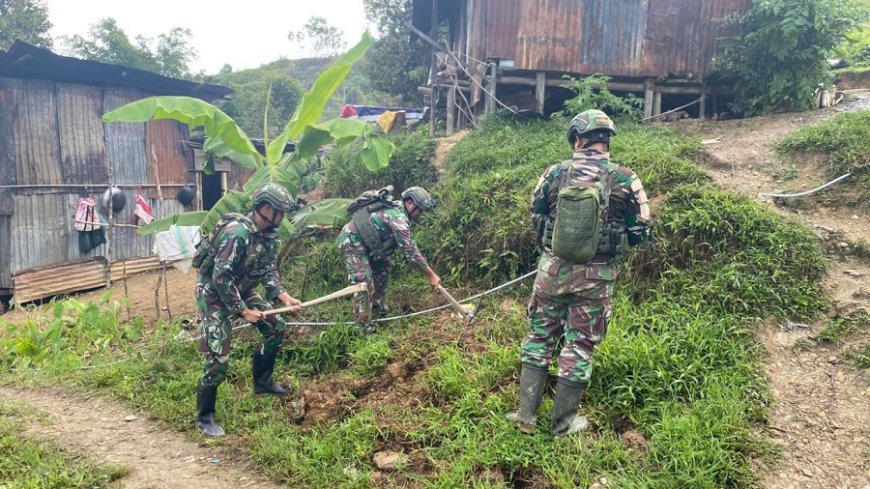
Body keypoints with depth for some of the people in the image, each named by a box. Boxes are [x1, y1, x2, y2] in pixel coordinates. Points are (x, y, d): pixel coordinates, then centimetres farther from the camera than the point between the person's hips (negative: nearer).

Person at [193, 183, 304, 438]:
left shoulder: (269, 235, -3)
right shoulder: (236, 233, -31)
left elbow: (269, 272, 3)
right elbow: (220, 278, -30)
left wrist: (286, 298, -10)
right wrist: (243, 311, -23)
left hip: (241, 290, 9)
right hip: (214, 294, -9)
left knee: (275, 328, 10)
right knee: (218, 356, -11)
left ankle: (262, 381, 27)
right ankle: (204, 417, 6)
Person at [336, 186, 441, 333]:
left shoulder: (396, 209, 5)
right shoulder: (398, 217, -25)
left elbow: (408, 244, 17)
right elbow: (410, 251, -24)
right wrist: (431, 275, -17)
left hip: (362, 241, 10)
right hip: (351, 243, -10)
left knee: (383, 268, 19)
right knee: (364, 282, -12)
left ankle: (376, 305, 34)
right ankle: (362, 324, -2)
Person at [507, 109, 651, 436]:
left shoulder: (555, 173, -4)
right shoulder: (624, 179, -8)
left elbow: (536, 218, 7)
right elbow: (640, 232, -1)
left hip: (552, 269, 1)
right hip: (594, 276, -1)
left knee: (539, 338, 16)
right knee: (579, 346, 11)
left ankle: (526, 416, 20)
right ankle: (563, 423, 21)